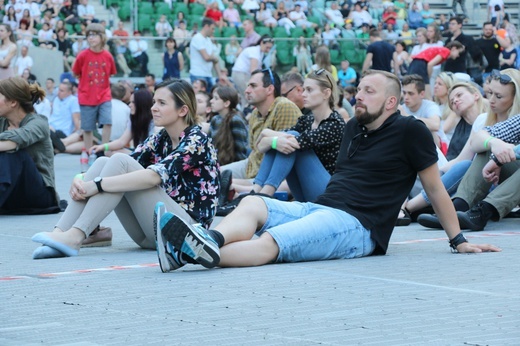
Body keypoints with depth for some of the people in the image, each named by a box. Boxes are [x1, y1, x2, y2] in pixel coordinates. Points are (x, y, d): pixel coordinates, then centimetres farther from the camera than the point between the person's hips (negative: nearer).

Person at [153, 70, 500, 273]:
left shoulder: (409, 131, 0)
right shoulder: (354, 128, 21)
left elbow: (435, 187, 4)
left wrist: (459, 240, 6)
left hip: (357, 225, -7)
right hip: (319, 208, 7)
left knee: (270, 242, -33)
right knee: (252, 203, -20)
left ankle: (204, 253, -56)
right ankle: (210, 240, -49)